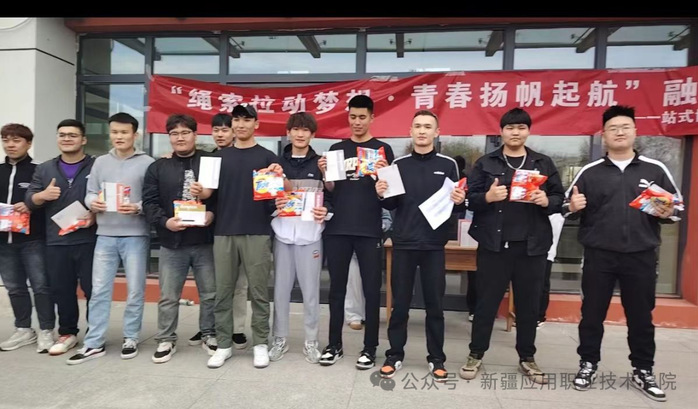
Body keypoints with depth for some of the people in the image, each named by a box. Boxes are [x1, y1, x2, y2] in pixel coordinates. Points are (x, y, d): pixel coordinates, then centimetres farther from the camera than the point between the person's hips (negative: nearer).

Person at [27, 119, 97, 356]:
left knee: (93, 289, 2)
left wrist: (95, 216, -18)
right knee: (61, 291, 11)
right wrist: (42, 196, -11)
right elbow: (29, 201, 10)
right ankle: (67, 334, 26)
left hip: (89, 240, -4)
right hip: (56, 242, 4)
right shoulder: (44, 169, 14)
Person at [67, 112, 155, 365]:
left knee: (135, 290, 6)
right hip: (105, 235, 4)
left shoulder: (147, 163, -3)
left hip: (136, 235, -3)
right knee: (99, 290, 7)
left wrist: (137, 208, -23)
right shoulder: (101, 162, 11)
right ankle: (94, 343, 17)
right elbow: (90, 193, 11)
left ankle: (131, 338, 21)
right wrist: (93, 202, -10)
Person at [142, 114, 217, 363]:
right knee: (168, 296, 9)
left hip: (206, 242, -1)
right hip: (171, 243, 1)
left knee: (210, 294, 10)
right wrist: (165, 222, -14)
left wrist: (213, 213, -16)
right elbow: (149, 202, 2)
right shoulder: (158, 167, 8)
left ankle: (209, 336, 27)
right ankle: (166, 341, 24)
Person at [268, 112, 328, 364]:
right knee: (281, 290, 8)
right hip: (282, 235, 2)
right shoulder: (277, 163, 9)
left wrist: (325, 212, -15)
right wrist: (273, 205, -10)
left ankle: (311, 341, 19)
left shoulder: (321, 164, 4)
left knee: (310, 291, 5)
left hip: (311, 236, -1)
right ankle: (280, 339, 23)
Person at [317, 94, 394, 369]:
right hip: (338, 229, 3)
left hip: (369, 230, -2)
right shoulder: (337, 149, 12)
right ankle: (335, 345, 20)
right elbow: (331, 190, 11)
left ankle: (370, 347, 15)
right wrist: (325, 174, -8)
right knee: (337, 288, 9)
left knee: (371, 290, 3)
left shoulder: (383, 149, 4)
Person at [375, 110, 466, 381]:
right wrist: (382, 195, -13)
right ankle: (395, 355, 21)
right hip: (403, 244, 1)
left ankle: (436, 359, 21)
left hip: (434, 245, 0)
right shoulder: (399, 164, 7)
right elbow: (391, 205, 8)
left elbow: (457, 205, 6)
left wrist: (460, 202, -16)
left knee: (435, 304, 8)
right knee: (400, 303, 7)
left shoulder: (448, 165, 4)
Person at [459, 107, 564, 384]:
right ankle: (476, 354, 20)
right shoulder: (485, 163, 5)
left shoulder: (544, 164, 11)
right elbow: (469, 198, 0)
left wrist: (547, 201, -11)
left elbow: (560, 197, 10)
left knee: (529, 303, 12)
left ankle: (527, 358, 28)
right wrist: (487, 197, -19)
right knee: (487, 301, 5)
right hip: (494, 243, -2)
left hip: (532, 245, 2)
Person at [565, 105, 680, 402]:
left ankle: (643, 372, 28)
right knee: (592, 313, 8)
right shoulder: (590, 172, 3)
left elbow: (678, 205, 11)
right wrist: (573, 207, -18)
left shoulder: (656, 170, 5)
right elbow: (569, 210, 5)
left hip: (641, 257, 1)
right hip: (599, 256, 0)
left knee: (641, 316, 12)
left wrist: (668, 213, -11)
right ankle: (588, 365, 24)